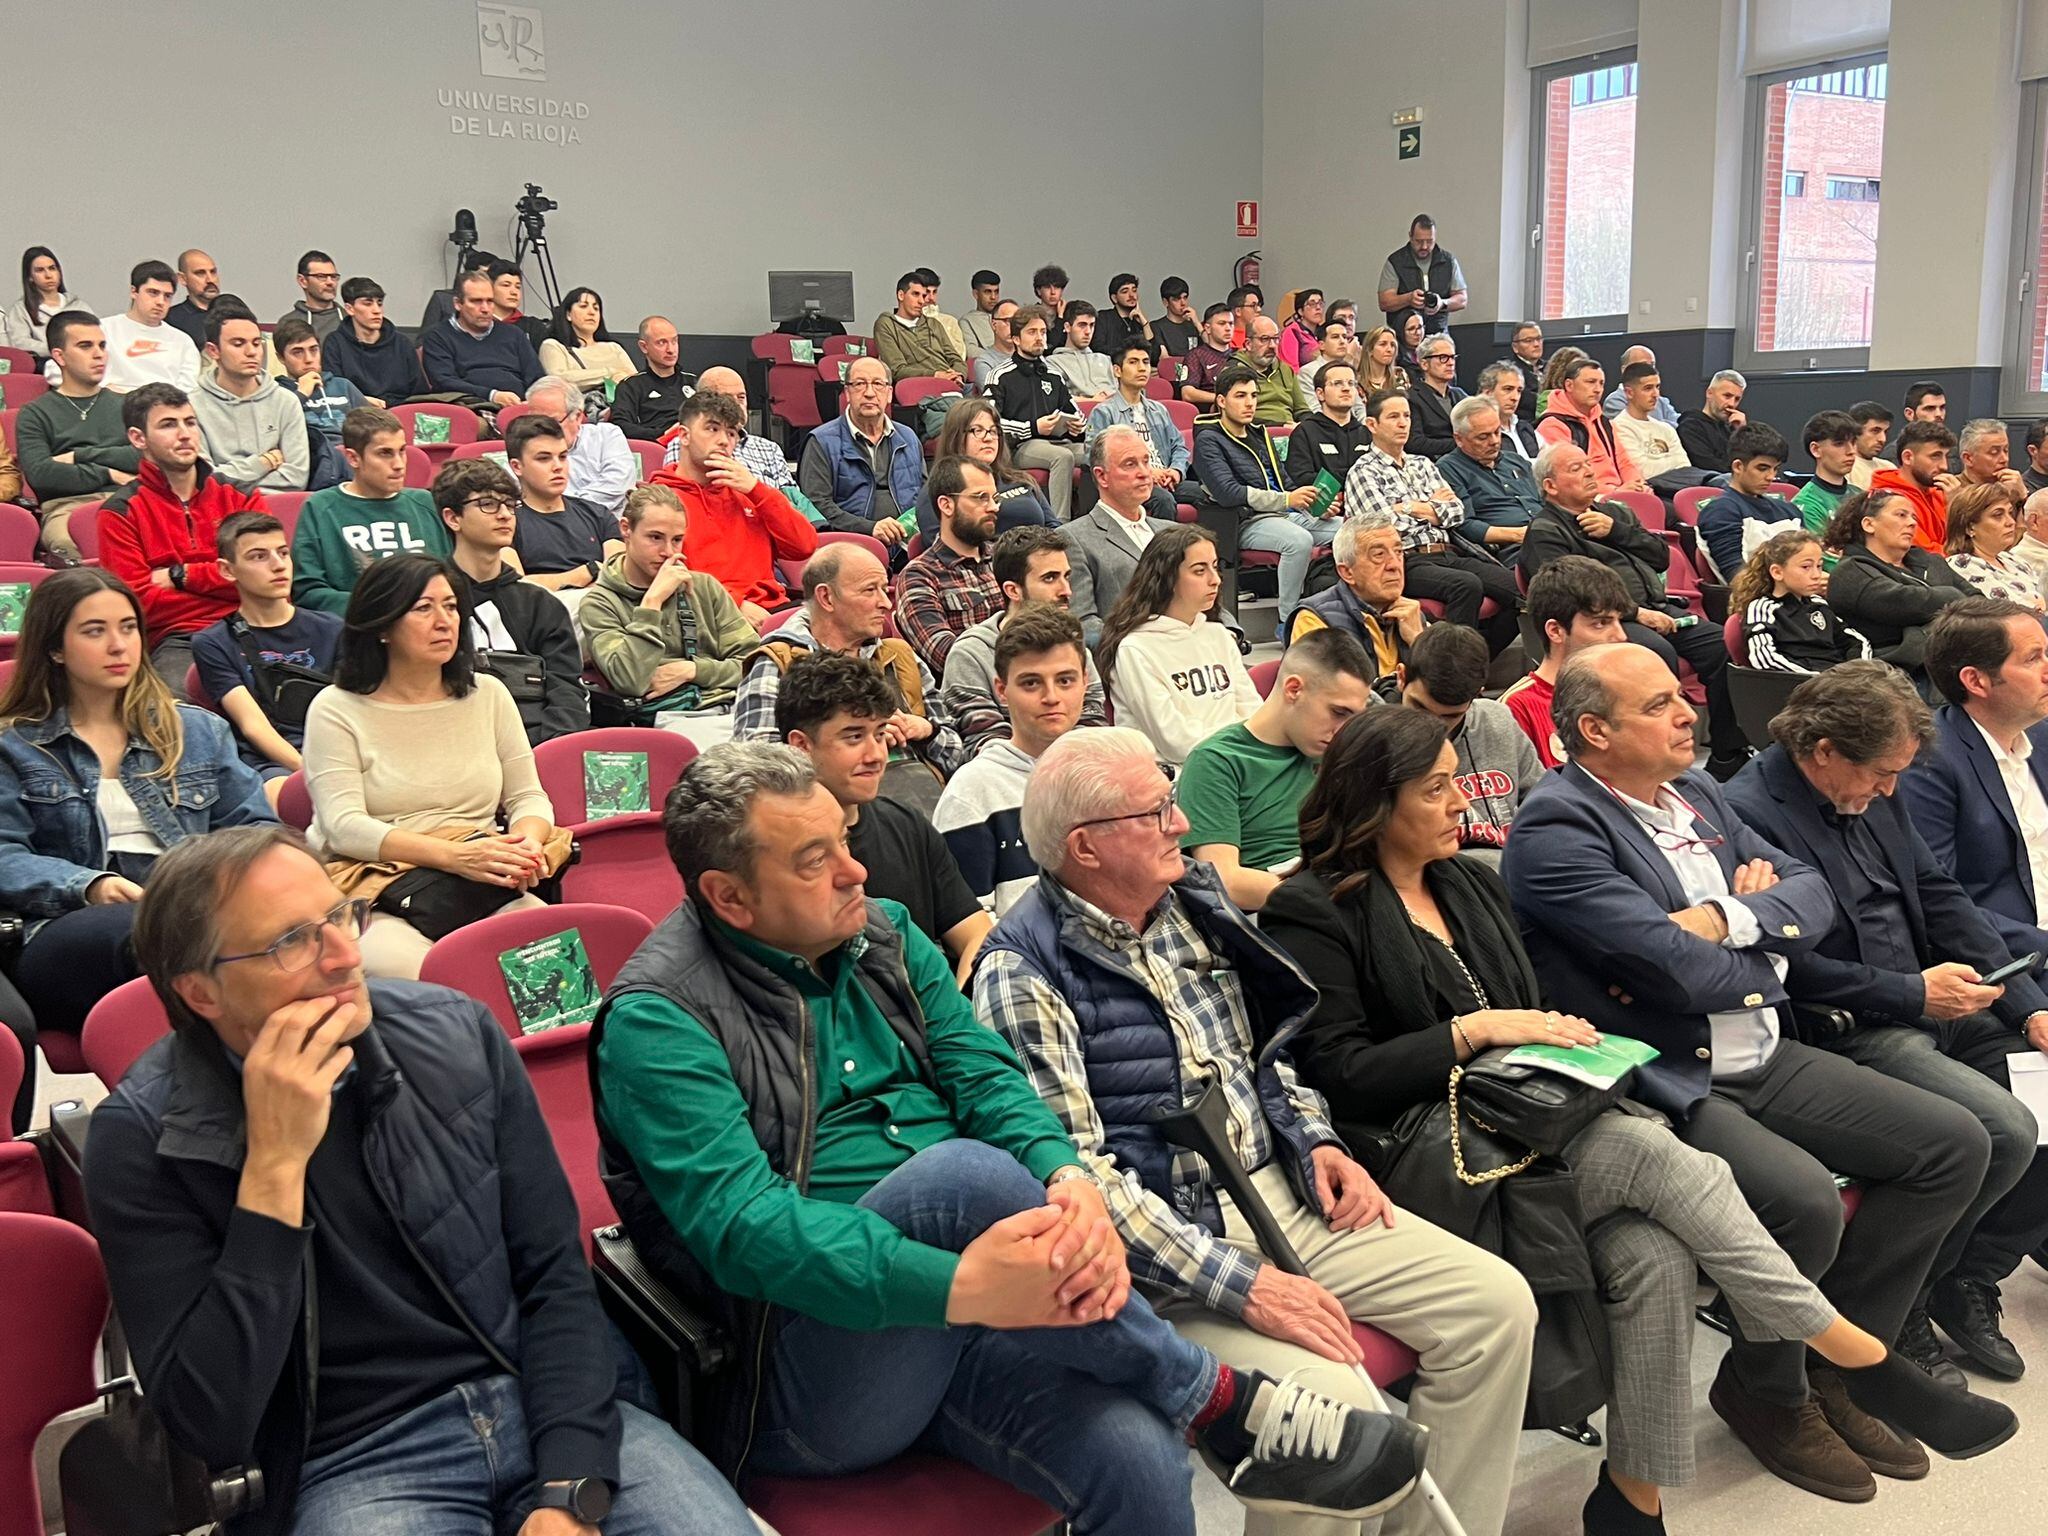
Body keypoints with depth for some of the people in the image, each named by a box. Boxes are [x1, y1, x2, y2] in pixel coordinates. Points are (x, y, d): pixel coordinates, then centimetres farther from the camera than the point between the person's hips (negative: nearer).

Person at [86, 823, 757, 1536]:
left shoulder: (458, 1033, -1)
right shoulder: (145, 1138, -8)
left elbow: (555, 1274, 2)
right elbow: (210, 1424, -13)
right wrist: (274, 1163, -20)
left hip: (542, 1401, 2)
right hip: (353, 1464, -1)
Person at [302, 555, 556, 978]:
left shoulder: (488, 694, 16)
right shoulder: (336, 709, 4)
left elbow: (529, 796, 15)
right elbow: (344, 827, -8)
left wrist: (527, 844, -11)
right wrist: (455, 855, -23)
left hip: (486, 884, 3)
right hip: (370, 889, -3)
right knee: (410, 969, -38)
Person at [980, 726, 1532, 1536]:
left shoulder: (1193, 899, 8)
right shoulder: (1022, 972, -15)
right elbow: (1076, 1170, -20)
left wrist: (1317, 1140, 3)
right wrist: (1240, 1284, -23)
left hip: (1279, 1192, 8)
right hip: (1166, 1241, -7)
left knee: (1496, 1303, -2)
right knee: (1330, 1401, -27)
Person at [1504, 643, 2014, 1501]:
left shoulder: (1697, 792, 11)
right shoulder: (1555, 827, -17)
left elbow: (1813, 897, 8)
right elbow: (1679, 970, -24)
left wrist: (1728, 918, -13)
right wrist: (1771, 936, -3)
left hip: (1768, 1061, 9)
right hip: (1663, 1090, -9)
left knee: (1955, 1145, 4)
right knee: (1804, 1199, -30)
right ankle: (1768, 1391, 3)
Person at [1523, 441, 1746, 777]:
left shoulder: (1613, 512, 27)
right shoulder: (1545, 532, 2)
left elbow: (1662, 557, 18)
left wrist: (1616, 531, 3)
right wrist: (1636, 613, -16)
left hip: (1659, 608, 7)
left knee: (1722, 645, -15)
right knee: (1659, 652, -35)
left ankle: (1728, 757, -10)